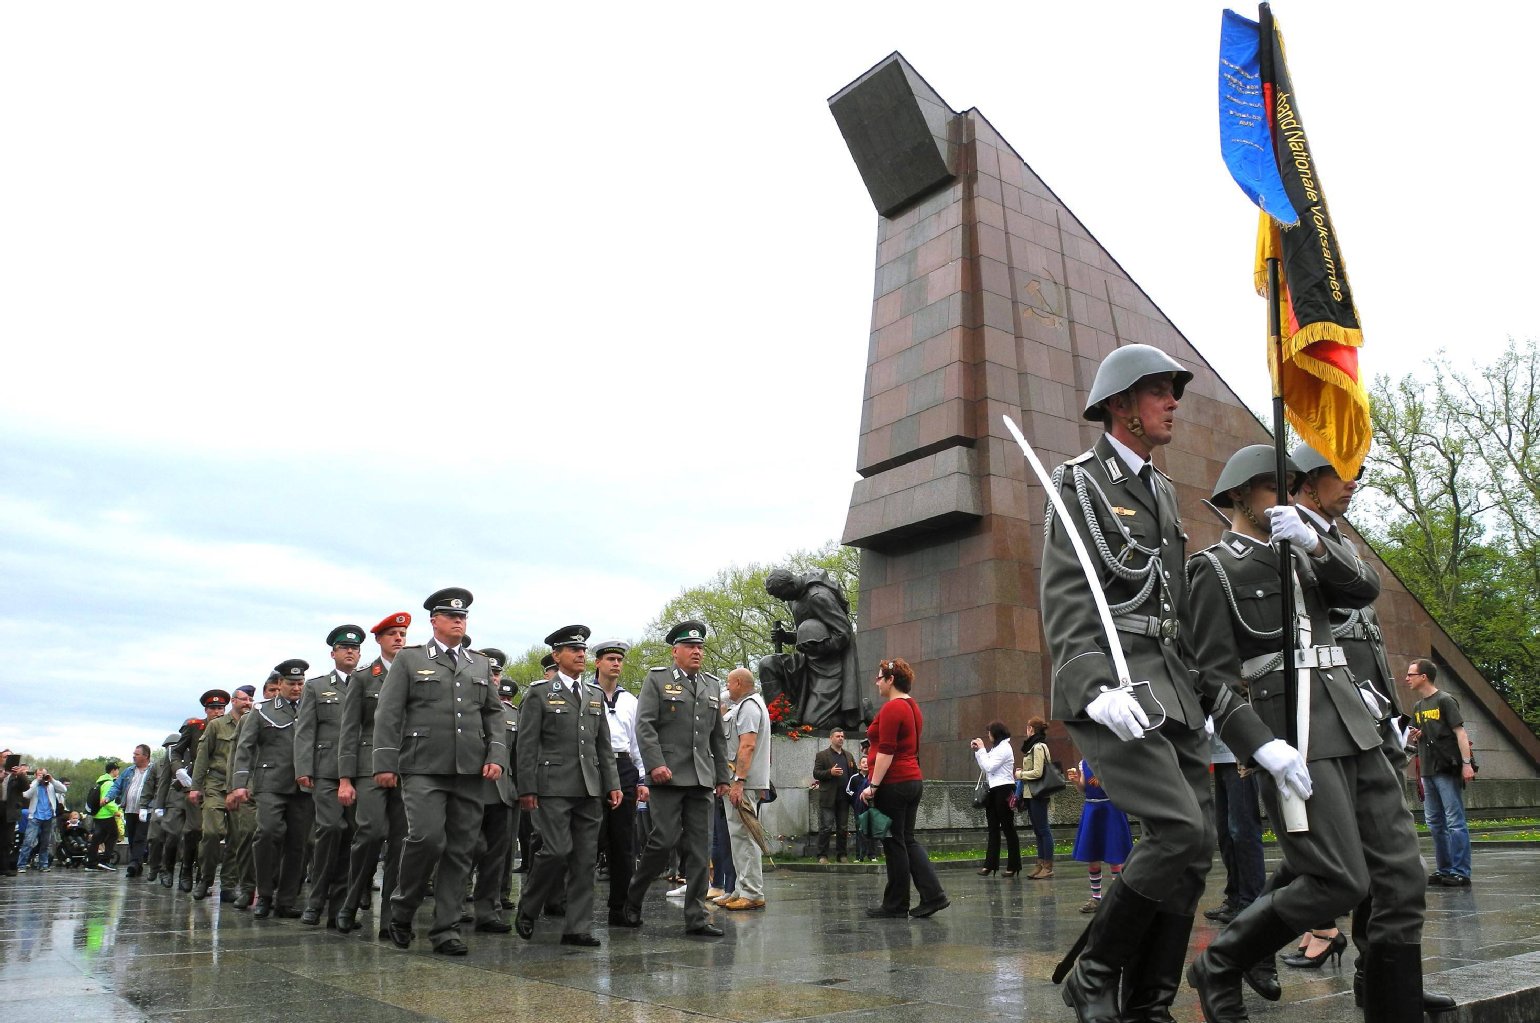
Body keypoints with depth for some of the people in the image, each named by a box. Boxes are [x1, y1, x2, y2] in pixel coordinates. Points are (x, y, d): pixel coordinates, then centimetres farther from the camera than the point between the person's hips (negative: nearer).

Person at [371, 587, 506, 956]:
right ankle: (402, 911, 8)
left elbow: (493, 714, 17)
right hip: (423, 768, -4)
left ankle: (446, 929, 11)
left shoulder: (481, 664, 18)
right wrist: (385, 763, -5)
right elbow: (388, 714, 3)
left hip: (471, 771, 4)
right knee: (427, 837, -17)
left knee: (460, 850, 3)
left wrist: (497, 756, 2)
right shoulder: (409, 659, 7)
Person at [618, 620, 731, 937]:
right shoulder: (657, 679, 2)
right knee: (664, 839, -8)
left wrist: (722, 776, 15)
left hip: (702, 779, 5)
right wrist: (655, 764, -17)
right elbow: (645, 725, -6)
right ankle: (632, 900, 13)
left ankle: (696, 918, 8)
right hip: (667, 777, -5)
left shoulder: (712, 684, 17)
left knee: (699, 848, 3)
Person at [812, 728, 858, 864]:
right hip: (828, 797, -5)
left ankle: (841, 855, 15)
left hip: (843, 798, 5)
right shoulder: (822, 755, 1)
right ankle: (822, 856, 2)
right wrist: (830, 772, -20)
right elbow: (816, 774, -4)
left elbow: (854, 772, 19)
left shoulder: (848, 755, 16)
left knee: (842, 828, 8)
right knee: (826, 827, -4)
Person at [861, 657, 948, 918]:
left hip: (893, 783, -9)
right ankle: (933, 895, 4)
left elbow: (886, 751, -20)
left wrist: (873, 785, -19)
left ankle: (896, 904, 10)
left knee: (894, 843, 0)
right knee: (907, 840, 12)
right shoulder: (912, 707, 15)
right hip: (913, 780, 9)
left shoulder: (891, 708, -15)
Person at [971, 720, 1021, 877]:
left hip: (1003, 789, -9)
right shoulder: (996, 748, 17)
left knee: (1008, 827, -3)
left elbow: (989, 767, -17)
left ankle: (1013, 866, 3)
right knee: (993, 828, 7)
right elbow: (985, 768, 16)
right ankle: (990, 864, 8)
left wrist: (982, 749, -9)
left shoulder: (1004, 748, -10)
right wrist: (977, 751, 11)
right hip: (994, 790, 9)